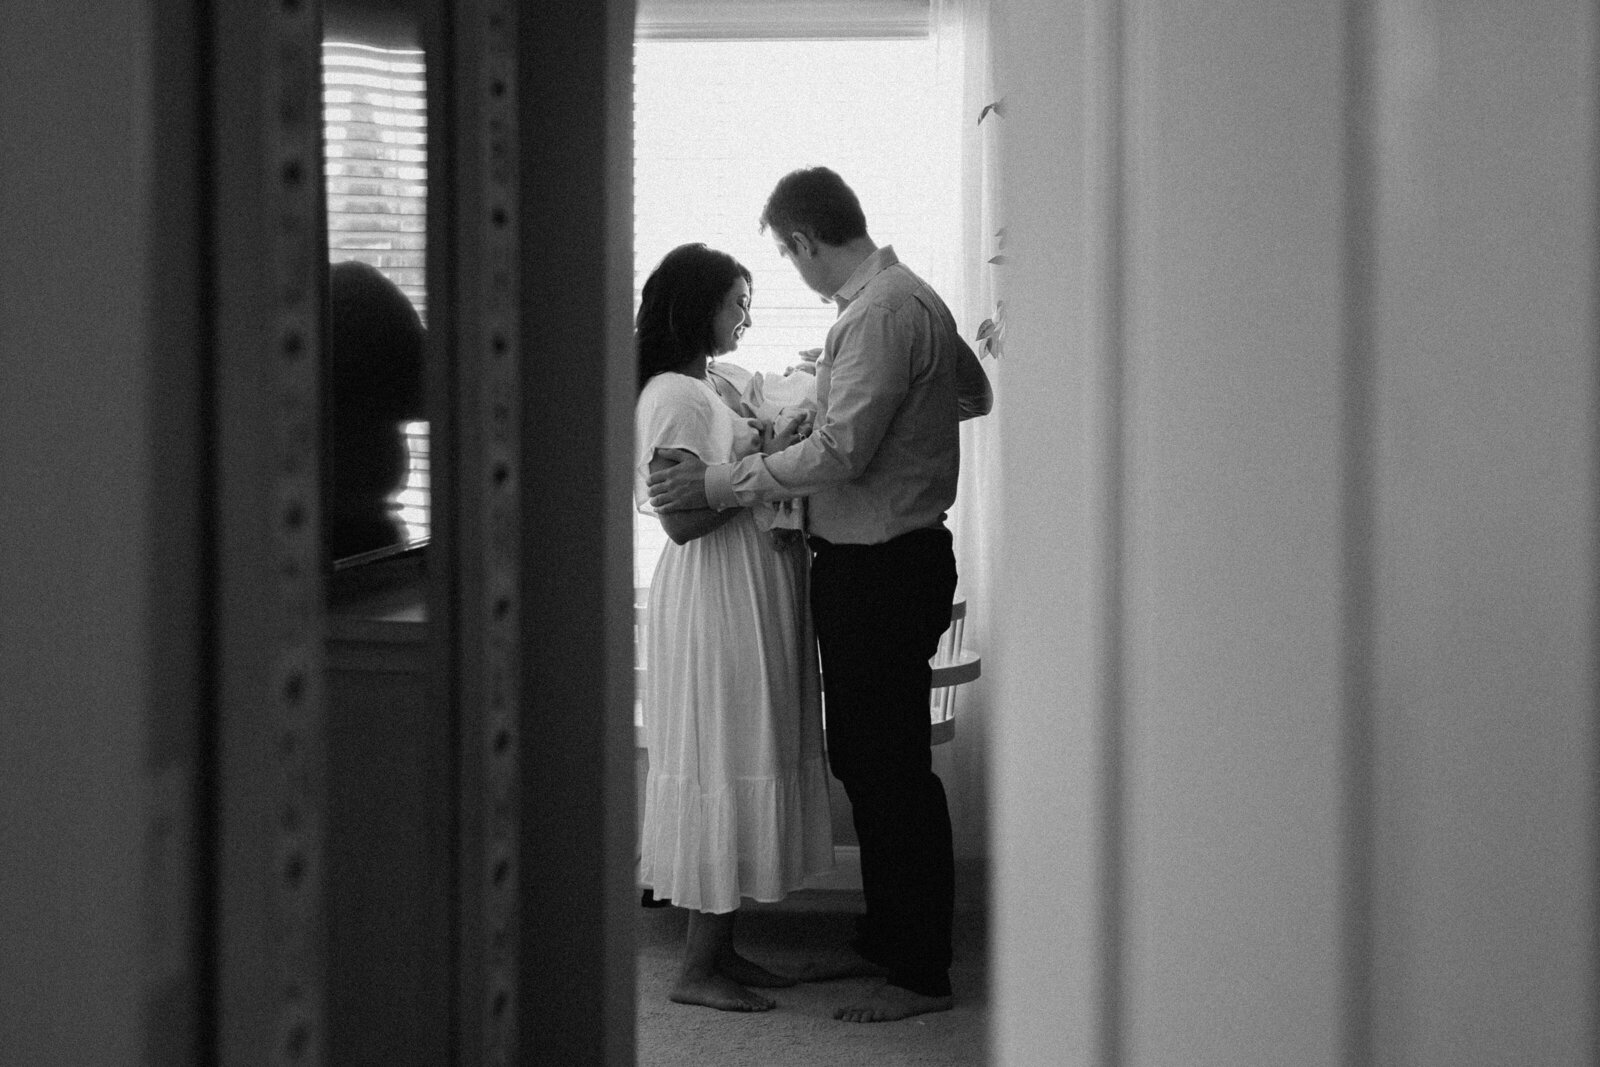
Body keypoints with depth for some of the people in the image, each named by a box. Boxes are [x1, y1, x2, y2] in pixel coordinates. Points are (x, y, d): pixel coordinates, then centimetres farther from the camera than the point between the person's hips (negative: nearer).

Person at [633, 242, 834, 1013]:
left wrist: (772, 452, 5)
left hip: (750, 601, 10)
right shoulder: (673, 396, -14)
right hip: (714, 604, -10)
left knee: (744, 768, 11)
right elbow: (681, 519, -22)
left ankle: (720, 949, 17)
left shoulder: (703, 391, 16)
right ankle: (698, 968, 0)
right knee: (723, 770, -6)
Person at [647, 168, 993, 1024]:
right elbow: (975, 393, 25)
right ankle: (884, 938, 28)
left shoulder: (881, 314, -19)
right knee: (862, 760, 17)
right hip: (874, 561, 10)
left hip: (881, 567, -10)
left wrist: (718, 483, -19)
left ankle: (921, 974, 6)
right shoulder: (905, 297, 12)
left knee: (892, 768, -3)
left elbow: (841, 453, -24)